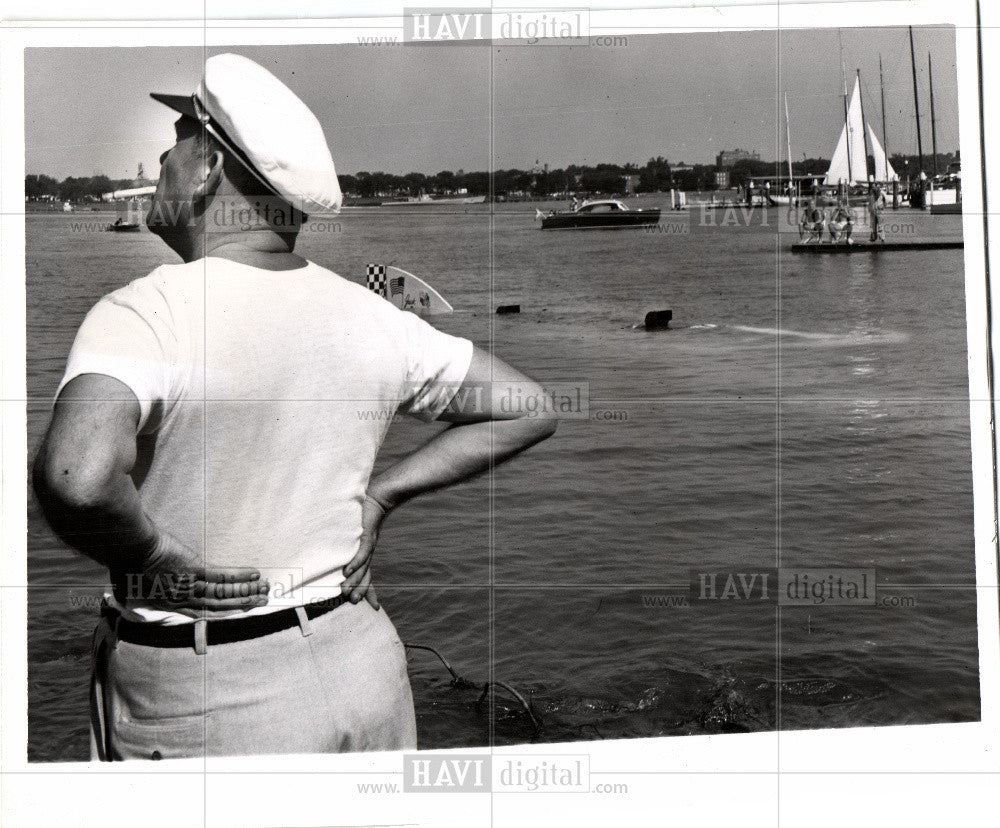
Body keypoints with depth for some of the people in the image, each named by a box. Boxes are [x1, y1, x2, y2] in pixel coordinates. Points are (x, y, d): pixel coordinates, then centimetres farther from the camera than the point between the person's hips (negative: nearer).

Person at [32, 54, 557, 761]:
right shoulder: (368, 315, -1)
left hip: (209, 710, -5)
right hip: (362, 666, 5)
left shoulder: (141, 314, -18)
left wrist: (156, 558, -17)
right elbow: (529, 409, 8)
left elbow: (76, 477, -37)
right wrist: (378, 496, 3)